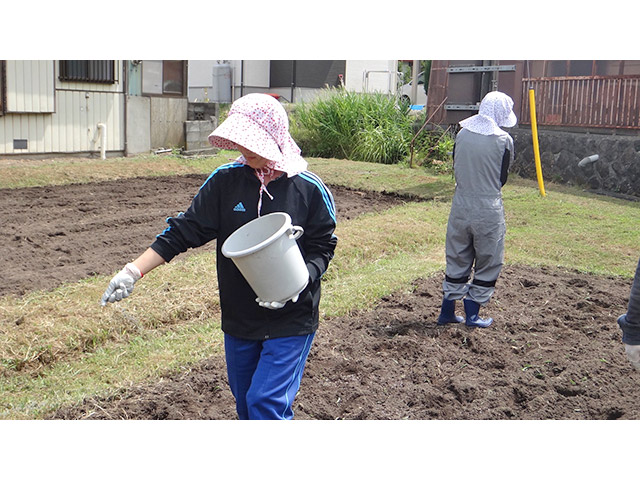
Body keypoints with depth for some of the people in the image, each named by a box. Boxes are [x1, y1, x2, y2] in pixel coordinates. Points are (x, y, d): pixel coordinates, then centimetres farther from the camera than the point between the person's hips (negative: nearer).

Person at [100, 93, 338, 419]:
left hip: (291, 320, -4)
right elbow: (184, 231, -1)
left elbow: (322, 248, -2)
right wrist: (134, 271, -9)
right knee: (245, 402, 16)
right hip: (238, 319, 4)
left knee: (265, 401, -10)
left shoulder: (309, 188, -9)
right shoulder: (225, 181, -2)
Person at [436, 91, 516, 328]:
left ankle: (447, 311, 21)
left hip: (461, 206, 4)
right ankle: (472, 314, 16)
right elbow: (502, 177, 0)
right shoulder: (503, 140, -10)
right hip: (489, 209, -4)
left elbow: (456, 169, 9)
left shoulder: (462, 134, 1)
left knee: (457, 260, 15)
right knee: (488, 262, 11)